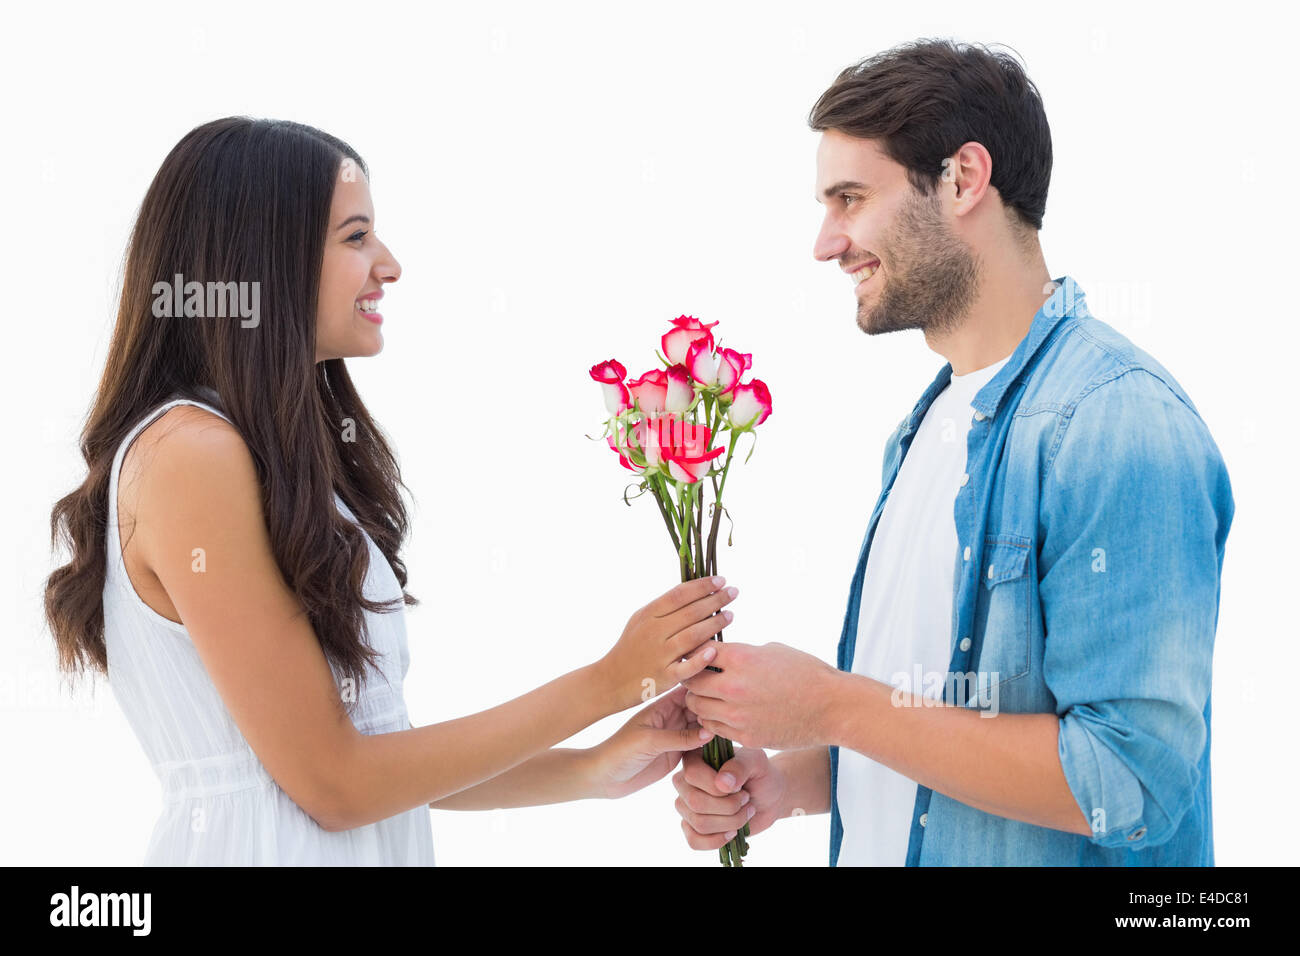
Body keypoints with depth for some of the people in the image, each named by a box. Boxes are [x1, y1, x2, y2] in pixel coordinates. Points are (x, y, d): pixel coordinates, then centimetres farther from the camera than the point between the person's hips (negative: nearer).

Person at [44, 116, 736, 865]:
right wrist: (605, 683, -14)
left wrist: (597, 770, -1)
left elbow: (375, 753, 5)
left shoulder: (294, 453, 7)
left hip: (372, 847, 8)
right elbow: (333, 782, -17)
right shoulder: (190, 453, -18)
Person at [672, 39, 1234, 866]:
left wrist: (828, 704, -22)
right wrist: (792, 780, -4)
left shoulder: (1120, 425, -22)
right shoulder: (927, 426, 8)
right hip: (880, 851, 8)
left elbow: (1129, 782, -27)